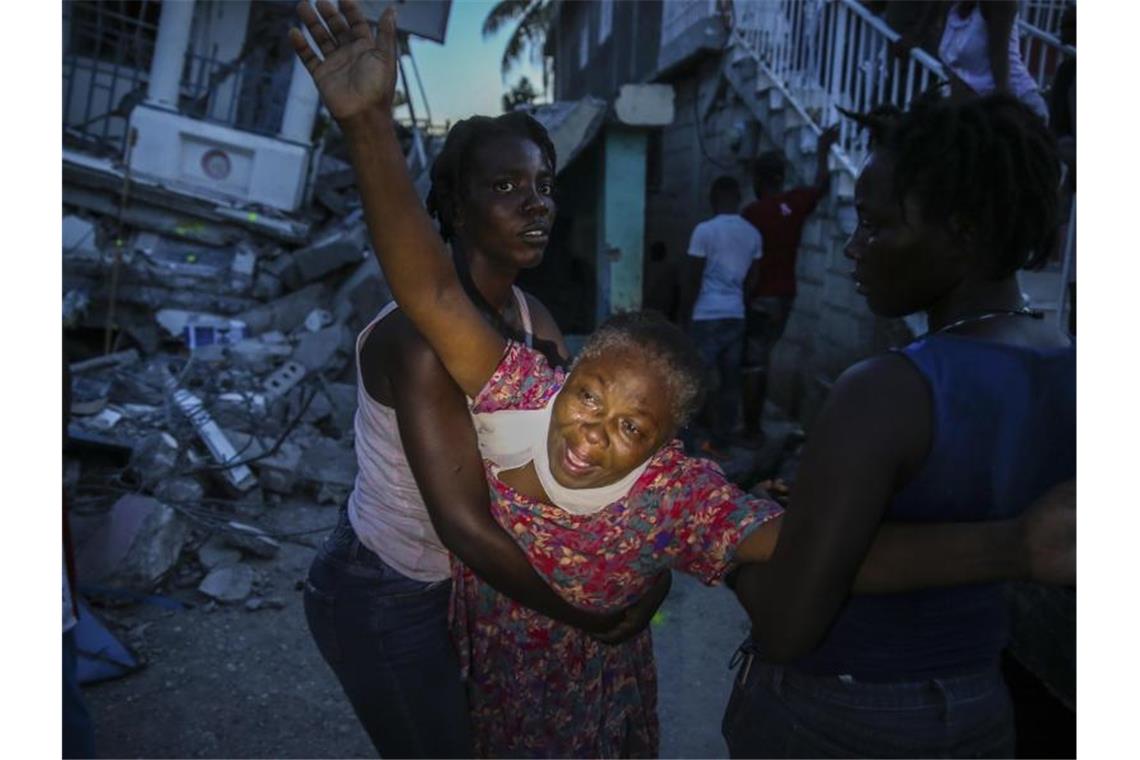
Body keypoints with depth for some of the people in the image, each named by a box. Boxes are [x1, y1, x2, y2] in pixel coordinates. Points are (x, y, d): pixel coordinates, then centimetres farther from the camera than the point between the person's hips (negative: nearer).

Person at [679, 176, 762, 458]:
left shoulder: (705, 230, -9)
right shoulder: (753, 234, 8)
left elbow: (692, 279, -9)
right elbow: (751, 279, 14)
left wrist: (684, 315, 0)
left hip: (706, 317, -5)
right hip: (736, 316, 5)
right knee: (729, 382, 8)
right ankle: (720, 442, 16)